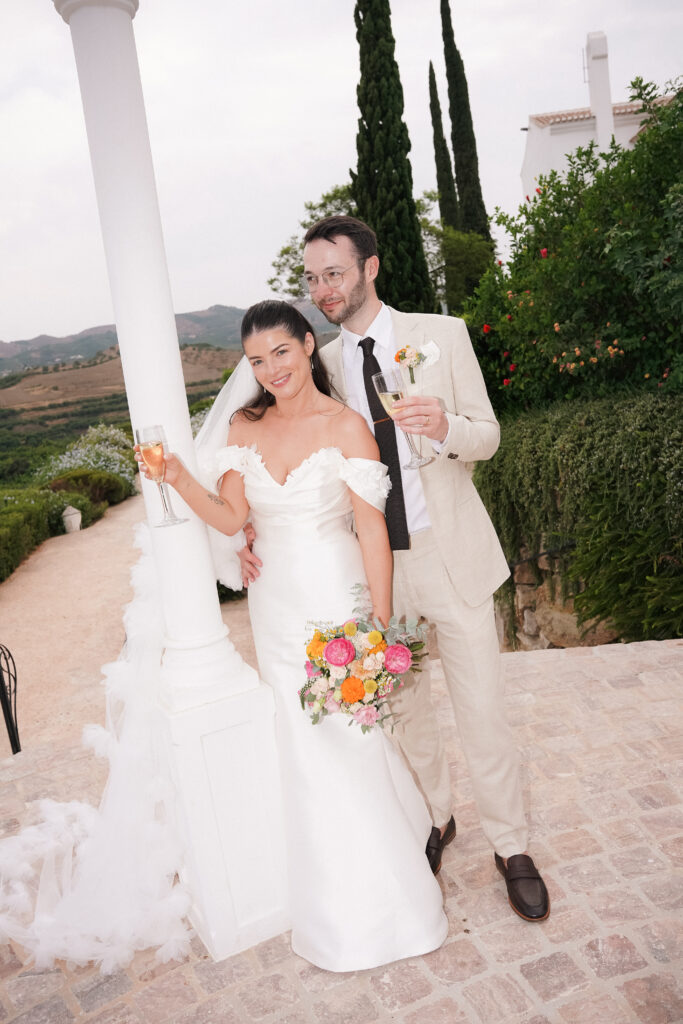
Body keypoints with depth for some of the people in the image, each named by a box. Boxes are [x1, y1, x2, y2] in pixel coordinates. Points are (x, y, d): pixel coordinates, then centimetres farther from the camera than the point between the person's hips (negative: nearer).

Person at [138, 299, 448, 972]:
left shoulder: (346, 426, -11)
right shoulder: (245, 427, 2)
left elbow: (372, 530, -12)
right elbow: (230, 518, -2)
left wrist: (382, 625, -13)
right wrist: (178, 480, -18)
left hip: (337, 599, -4)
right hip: (275, 605, 4)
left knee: (348, 738, 3)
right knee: (301, 744, 16)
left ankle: (380, 896, 30)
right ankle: (336, 898, 41)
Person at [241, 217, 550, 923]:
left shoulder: (442, 334, -3)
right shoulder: (321, 364, 3)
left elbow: (487, 436, -2)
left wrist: (446, 428, -26)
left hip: (452, 552, -2)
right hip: (376, 563, 2)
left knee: (482, 710, 5)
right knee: (403, 709, 16)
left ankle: (510, 846, 29)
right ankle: (434, 819, 41)